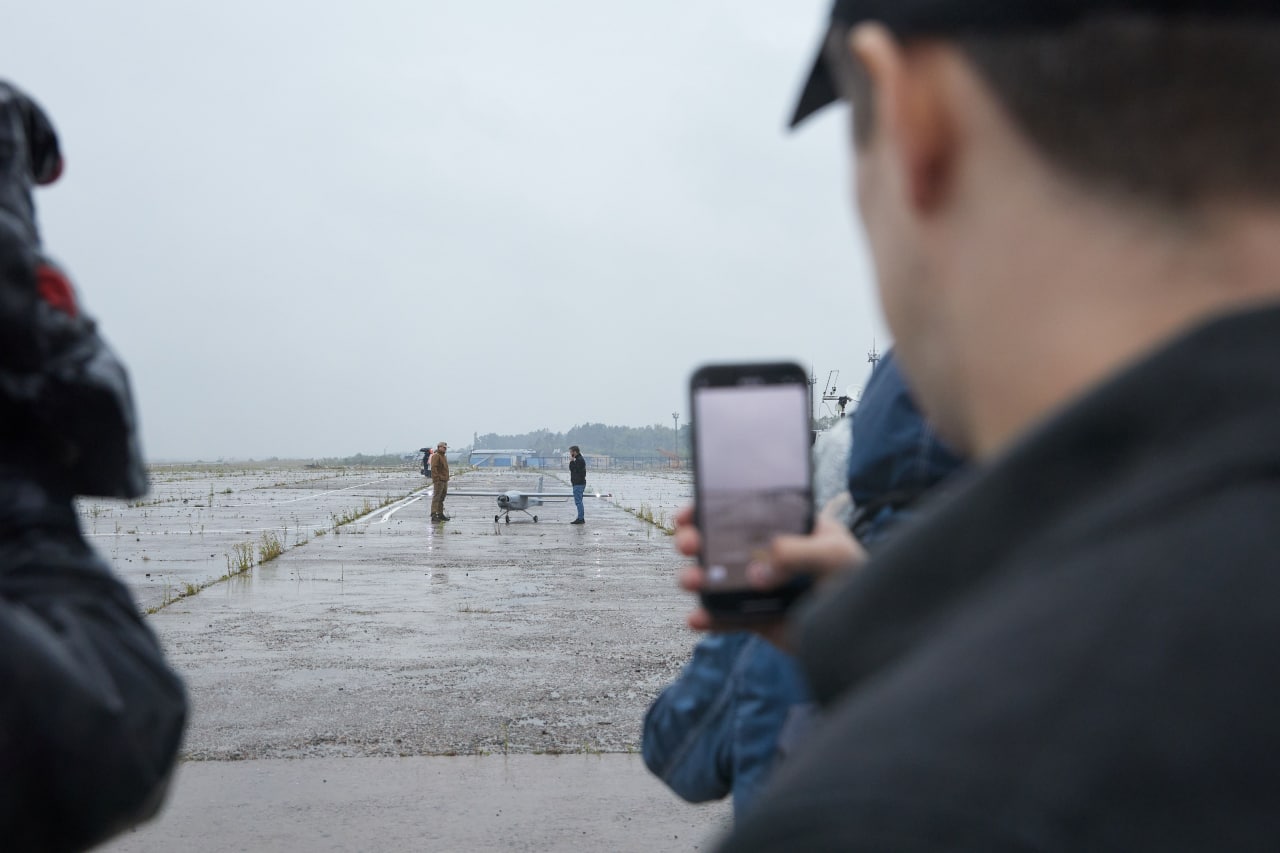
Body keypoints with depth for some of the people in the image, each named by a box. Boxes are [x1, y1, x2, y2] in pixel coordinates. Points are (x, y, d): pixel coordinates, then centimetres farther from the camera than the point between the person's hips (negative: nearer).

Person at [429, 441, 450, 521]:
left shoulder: (443, 456, 21)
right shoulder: (436, 456, -10)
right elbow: (433, 468, -19)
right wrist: (436, 479, -25)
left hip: (444, 481, 10)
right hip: (439, 481, -10)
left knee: (441, 499, 13)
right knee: (436, 498, -13)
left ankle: (440, 514, 18)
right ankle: (434, 515, -17)